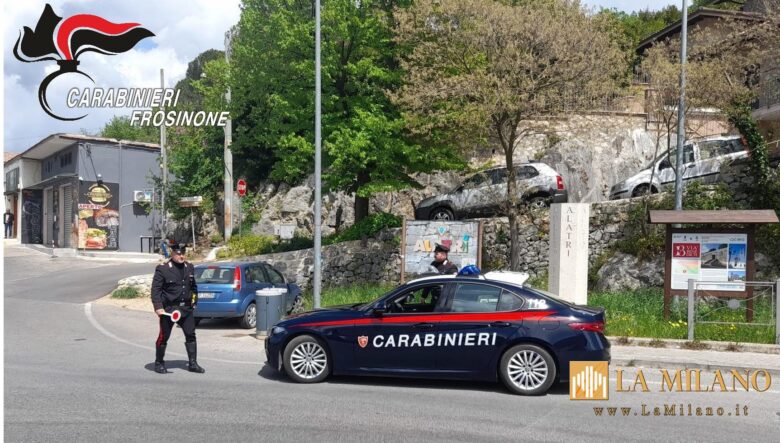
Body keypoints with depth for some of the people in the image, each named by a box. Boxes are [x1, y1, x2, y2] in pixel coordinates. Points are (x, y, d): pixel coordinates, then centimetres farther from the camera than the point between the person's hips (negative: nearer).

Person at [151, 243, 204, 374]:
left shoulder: (189, 267, 10)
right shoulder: (162, 268, -7)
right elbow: (155, 289, -10)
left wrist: (194, 302, 15)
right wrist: (158, 307, -17)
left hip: (186, 308, 5)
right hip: (168, 309, -4)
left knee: (190, 335, 4)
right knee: (163, 336, 5)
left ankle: (192, 363, 12)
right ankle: (159, 363, 20)